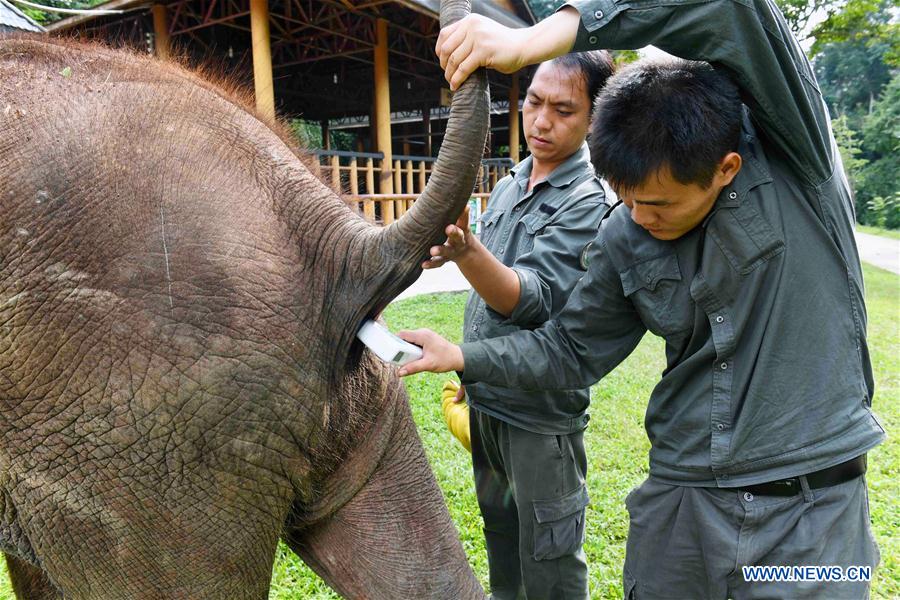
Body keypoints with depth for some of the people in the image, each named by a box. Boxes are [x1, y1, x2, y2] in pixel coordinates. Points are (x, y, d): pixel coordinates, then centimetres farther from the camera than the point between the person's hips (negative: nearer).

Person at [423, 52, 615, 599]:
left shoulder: (587, 201, -16)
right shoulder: (509, 186, 7)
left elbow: (532, 298, -29)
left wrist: (467, 251, -46)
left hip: (541, 410, -7)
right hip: (486, 400, 7)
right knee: (500, 535, 24)